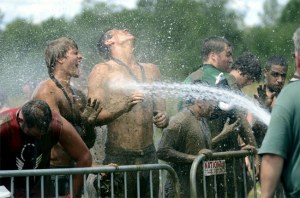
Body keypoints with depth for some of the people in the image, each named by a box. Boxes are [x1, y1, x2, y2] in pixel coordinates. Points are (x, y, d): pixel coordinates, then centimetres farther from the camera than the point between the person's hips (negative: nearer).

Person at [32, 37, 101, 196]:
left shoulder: (78, 95, 12)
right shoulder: (47, 91, -11)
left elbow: (88, 144, 16)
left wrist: (90, 123, -6)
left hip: (72, 170, 8)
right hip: (52, 169, -8)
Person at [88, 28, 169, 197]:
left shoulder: (151, 70, 16)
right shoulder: (103, 70, 1)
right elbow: (93, 117, -8)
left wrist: (163, 118, -1)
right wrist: (124, 107, -24)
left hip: (150, 156, 4)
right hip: (119, 158, -4)